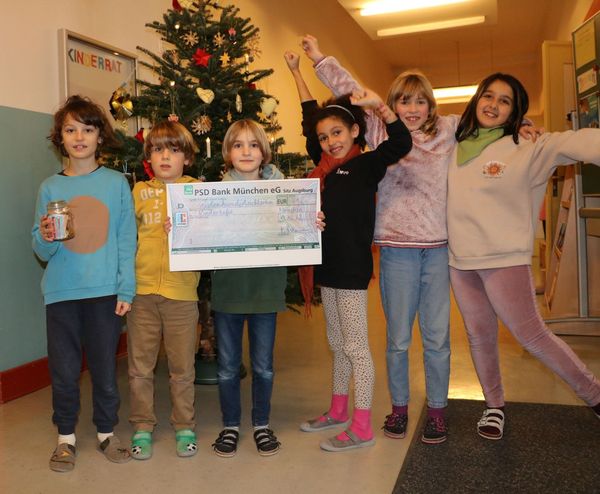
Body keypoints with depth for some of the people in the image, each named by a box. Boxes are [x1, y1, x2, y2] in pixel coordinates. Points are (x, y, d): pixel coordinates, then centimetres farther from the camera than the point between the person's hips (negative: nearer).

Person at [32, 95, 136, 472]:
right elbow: (41, 250, 6)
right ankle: (66, 437, 28)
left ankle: (107, 432, 28)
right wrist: (46, 238, -17)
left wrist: (126, 289, -7)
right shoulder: (50, 187, 5)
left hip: (105, 290, -1)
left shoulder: (117, 183, 1)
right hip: (61, 291, 1)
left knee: (105, 366, 8)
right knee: (64, 370, 9)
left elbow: (127, 240, -1)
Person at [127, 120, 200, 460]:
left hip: (181, 292, -2)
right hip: (141, 291, 2)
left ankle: (185, 427, 25)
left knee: (182, 367, 9)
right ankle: (142, 427, 26)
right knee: (140, 366, 10)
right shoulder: (139, 191, 10)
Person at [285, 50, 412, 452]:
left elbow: (401, 143, -23)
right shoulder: (325, 164, 12)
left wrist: (379, 104, -29)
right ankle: (338, 411, 31)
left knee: (356, 346, -2)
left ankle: (362, 428, 8)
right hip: (328, 265, 8)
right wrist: (297, 73, 30)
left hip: (352, 267, -8)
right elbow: (311, 118, 23)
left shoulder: (366, 164, -6)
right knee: (338, 345, 17)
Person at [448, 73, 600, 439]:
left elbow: (570, 144, -22)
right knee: (480, 335, 12)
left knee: (530, 334, -3)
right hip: (460, 260, 5)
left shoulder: (524, 151, -7)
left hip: (506, 260, -4)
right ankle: (495, 406, 30)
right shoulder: (455, 148, 7)